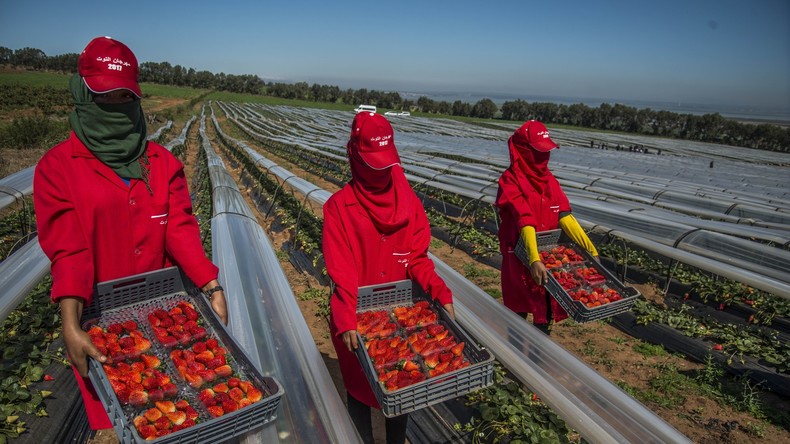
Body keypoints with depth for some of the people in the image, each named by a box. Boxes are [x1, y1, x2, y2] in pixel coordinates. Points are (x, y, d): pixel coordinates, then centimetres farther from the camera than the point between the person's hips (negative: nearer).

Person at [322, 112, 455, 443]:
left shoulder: (409, 201, -3)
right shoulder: (339, 207, -12)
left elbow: (417, 258, -6)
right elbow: (341, 271, -18)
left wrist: (441, 294, -20)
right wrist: (346, 319, -29)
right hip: (357, 317, -2)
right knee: (361, 386, 15)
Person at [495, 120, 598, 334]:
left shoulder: (549, 179, 5)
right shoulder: (510, 181, -15)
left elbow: (565, 217, 1)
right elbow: (524, 222, -27)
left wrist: (590, 248, -4)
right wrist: (534, 260, -35)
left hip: (549, 254, 6)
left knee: (547, 306, 17)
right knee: (519, 311, 9)